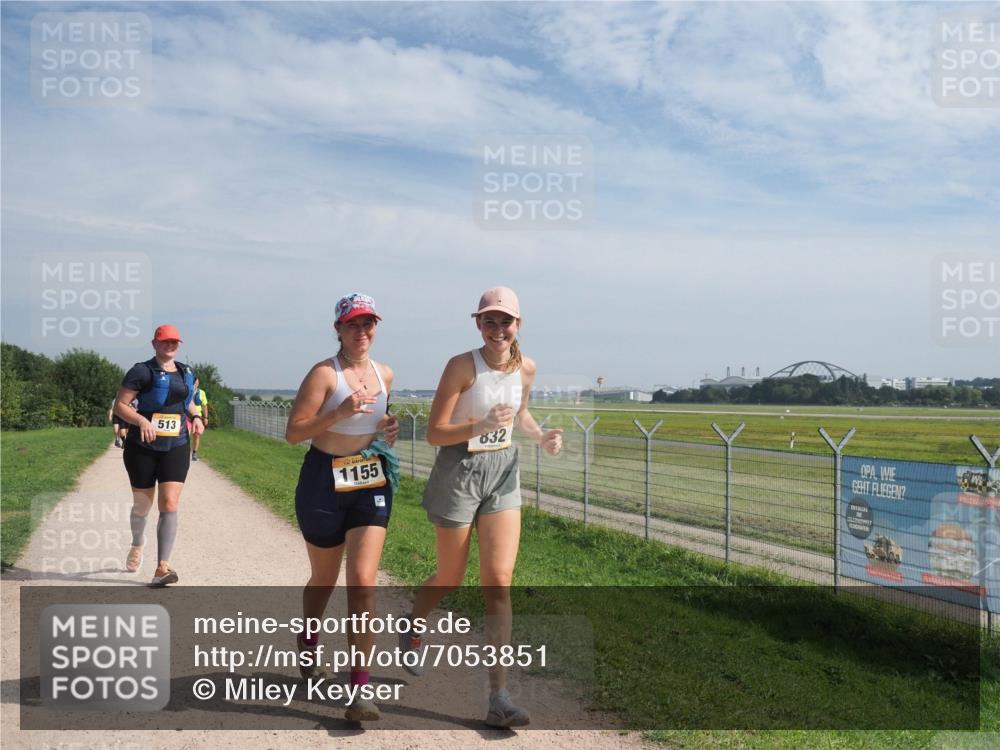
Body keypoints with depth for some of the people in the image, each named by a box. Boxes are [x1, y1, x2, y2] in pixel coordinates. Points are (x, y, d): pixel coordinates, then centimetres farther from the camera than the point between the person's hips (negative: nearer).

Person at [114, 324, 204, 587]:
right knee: (142, 504, 12)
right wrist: (141, 420, -26)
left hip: (176, 447, 3)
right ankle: (137, 545, 45)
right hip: (143, 447, -3)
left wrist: (195, 417, 4)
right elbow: (119, 405, -9)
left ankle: (162, 568, -12)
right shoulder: (142, 371, -6)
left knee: (170, 504, -11)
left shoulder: (186, 373, 10)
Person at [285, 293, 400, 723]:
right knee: (324, 580, 16)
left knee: (363, 583, -9)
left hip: (371, 482, 3)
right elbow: (293, 433, -14)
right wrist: (339, 413, -27)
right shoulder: (324, 373, -11)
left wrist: (388, 428, 3)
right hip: (324, 482, -3)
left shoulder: (384, 375, 6)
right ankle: (308, 640, 49)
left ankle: (359, 690, -1)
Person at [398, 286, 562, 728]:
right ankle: (411, 626, 47)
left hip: (503, 472, 4)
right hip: (459, 472, -4)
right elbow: (433, 433, -17)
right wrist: (481, 426, -32)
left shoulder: (526, 368, -1)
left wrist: (540, 436, 0)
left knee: (499, 581, -4)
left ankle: (498, 697, 2)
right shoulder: (462, 366, -17)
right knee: (450, 579, 12)